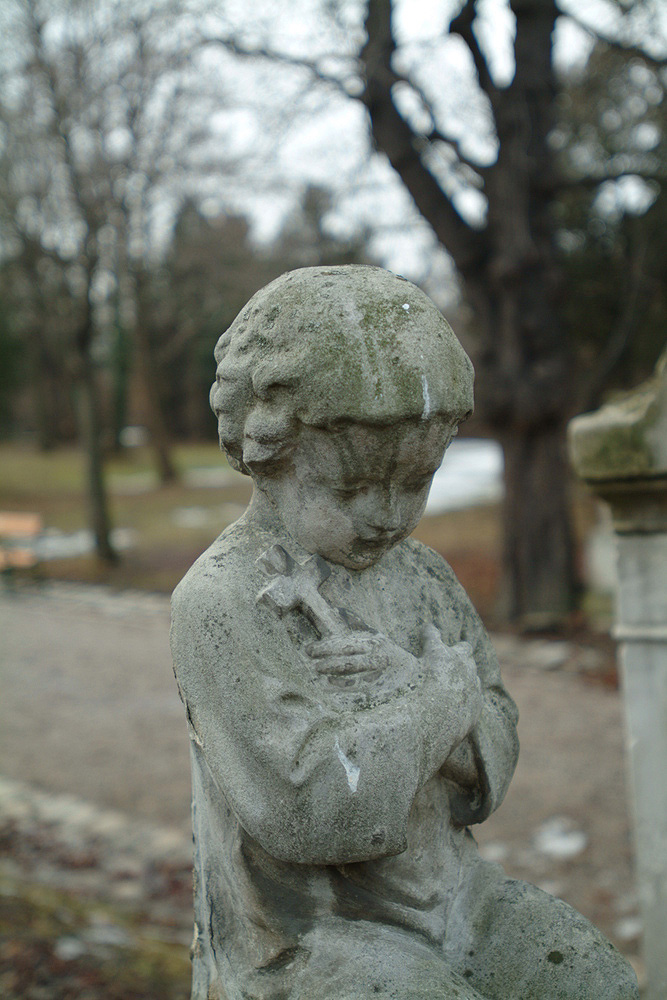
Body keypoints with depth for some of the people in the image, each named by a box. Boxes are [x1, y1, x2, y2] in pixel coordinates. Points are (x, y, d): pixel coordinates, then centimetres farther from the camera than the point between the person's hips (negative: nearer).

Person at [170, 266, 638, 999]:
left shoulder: (422, 575, 6)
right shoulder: (222, 602, -16)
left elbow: (487, 771, 4)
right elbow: (314, 811, -25)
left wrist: (409, 686, -17)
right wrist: (445, 690, -13)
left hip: (450, 891, 6)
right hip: (304, 934, -6)